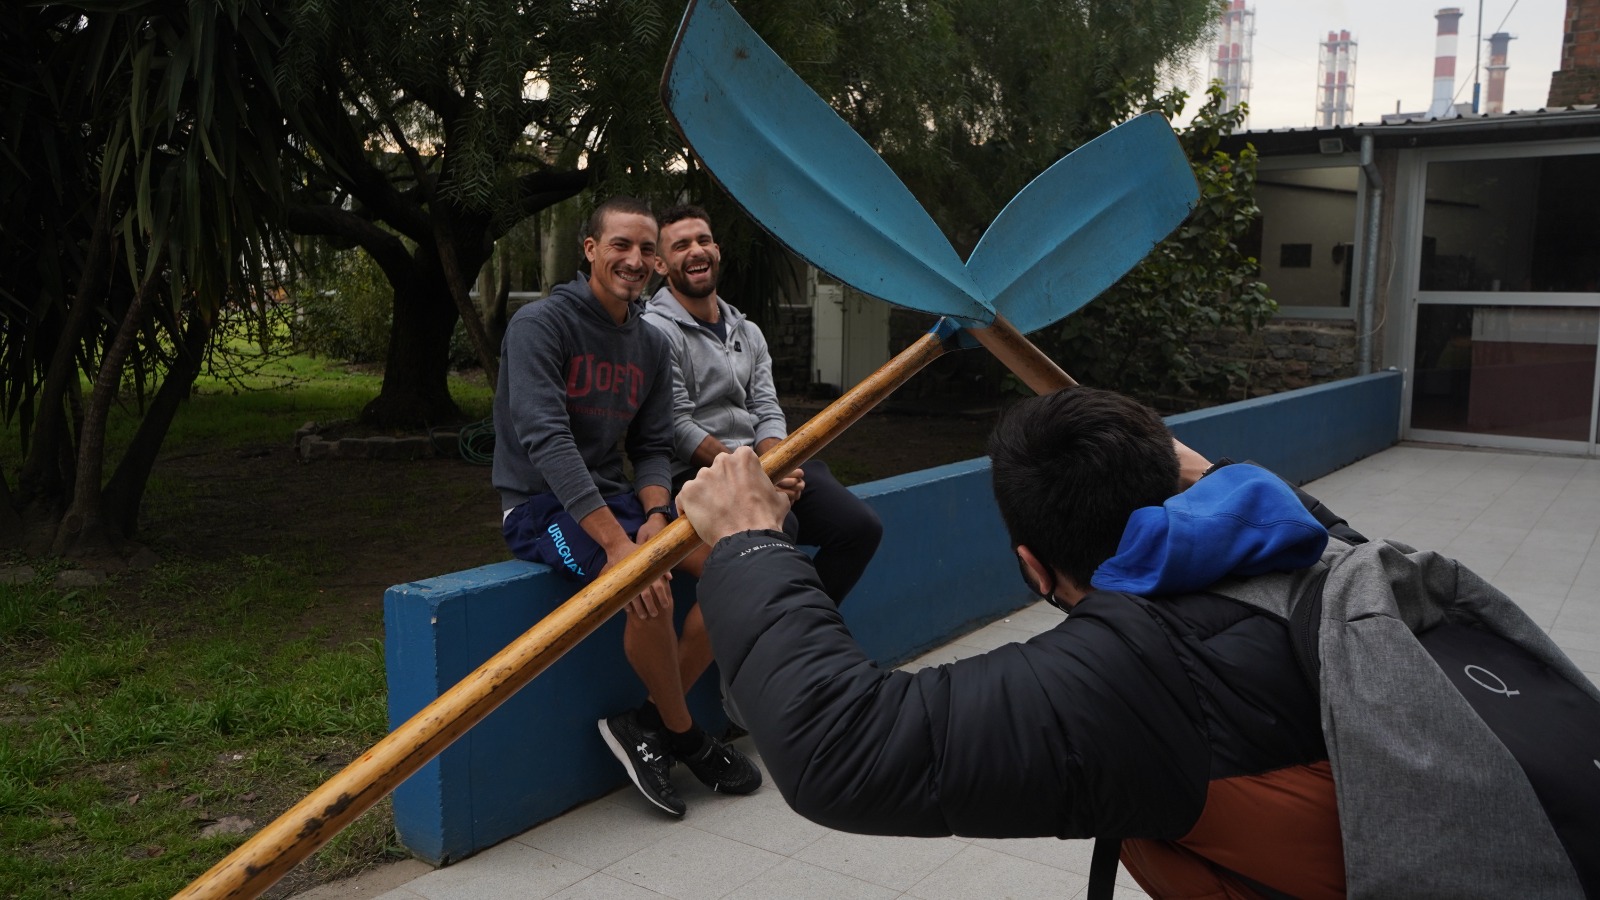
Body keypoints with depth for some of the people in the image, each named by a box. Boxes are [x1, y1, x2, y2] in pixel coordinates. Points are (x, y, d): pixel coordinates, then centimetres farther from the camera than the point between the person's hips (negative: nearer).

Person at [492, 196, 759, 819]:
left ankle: (647, 723, 0)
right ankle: (683, 734, -3)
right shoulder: (540, 324, -13)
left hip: (613, 496, 7)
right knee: (647, 591, -31)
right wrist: (617, 541, -34)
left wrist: (655, 518, -16)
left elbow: (653, 449, 7)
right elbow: (547, 441, -25)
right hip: (542, 504, -7)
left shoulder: (652, 347, 9)